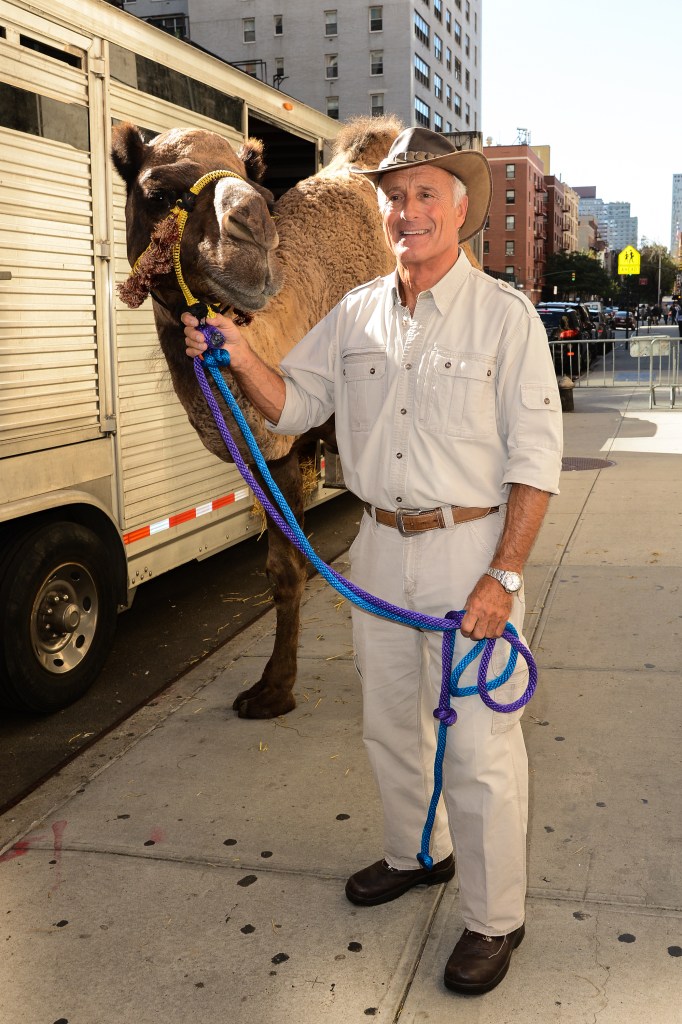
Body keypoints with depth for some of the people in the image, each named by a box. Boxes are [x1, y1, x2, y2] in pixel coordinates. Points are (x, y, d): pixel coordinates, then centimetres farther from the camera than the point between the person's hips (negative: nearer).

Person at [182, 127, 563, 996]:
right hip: (381, 546, 6)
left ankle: (493, 919, 20)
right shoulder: (355, 314, 6)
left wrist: (503, 576, -16)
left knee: (479, 747, 0)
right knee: (388, 723, 19)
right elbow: (295, 405, 12)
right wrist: (241, 358, -9)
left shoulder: (504, 315, -7)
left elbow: (536, 456, -10)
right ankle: (418, 855, 43)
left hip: (471, 549, -5)